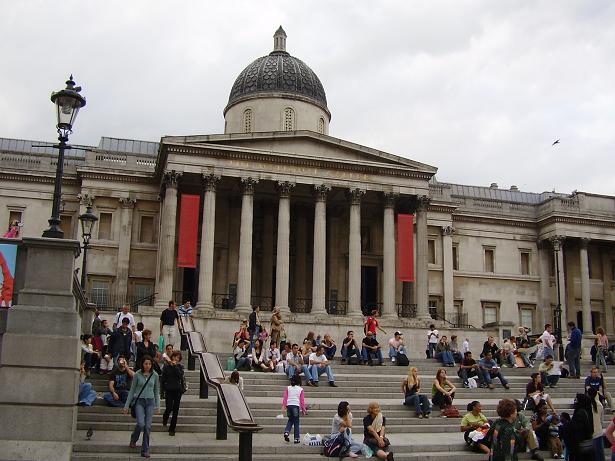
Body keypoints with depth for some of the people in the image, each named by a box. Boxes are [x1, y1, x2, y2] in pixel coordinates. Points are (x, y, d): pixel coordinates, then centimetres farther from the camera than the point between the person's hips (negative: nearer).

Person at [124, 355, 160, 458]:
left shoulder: (155, 375, 3)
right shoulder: (137, 374, -2)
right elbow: (132, 390, 4)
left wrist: (158, 406, 7)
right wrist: (127, 405, 5)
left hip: (150, 402, 2)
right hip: (139, 401, -2)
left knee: (148, 426, -3)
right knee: (141, 424, -17)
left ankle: (145, 450, 7)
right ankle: (133, 439, 15)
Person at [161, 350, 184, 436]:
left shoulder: (180, 367, 4)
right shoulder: (166, 366, 2)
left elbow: (180, 375, -14)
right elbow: (162, 379, 5)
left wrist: (175, 366, -15)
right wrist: (163, 390, -1)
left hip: (177, 390, 1)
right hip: (169, 390, -1)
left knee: (175, 410, 1)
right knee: (169, 409, -5)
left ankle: (172, 429, 11)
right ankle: (164, 419, 30)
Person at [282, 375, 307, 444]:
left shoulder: (288, 388, 8)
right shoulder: (300, 389, 4)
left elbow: (285, 397, 3)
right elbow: (302, 400, 4)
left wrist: (283, 406, 5)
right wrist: (304, 409, 10)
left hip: (289, 405, 2)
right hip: (296, 406, -2)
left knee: (290, 420, 21)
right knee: (296, 422, 5)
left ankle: (286, 432, -2)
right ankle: (296, 438, 4)